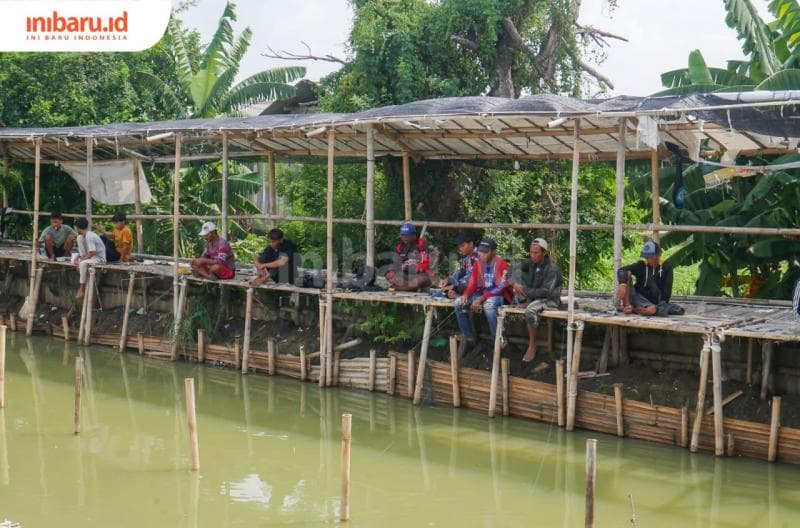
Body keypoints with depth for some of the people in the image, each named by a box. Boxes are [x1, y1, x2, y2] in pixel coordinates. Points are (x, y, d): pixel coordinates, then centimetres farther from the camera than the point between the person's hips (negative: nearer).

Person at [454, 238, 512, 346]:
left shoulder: (502, 265, -15)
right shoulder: (477, 264, 5)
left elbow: (500, 288, -21)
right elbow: (472, 284, 6)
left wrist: (481, 299, -27)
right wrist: (465, 295, -18)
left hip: (499, 295, -7)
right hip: (482, 293, 7)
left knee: (488, 304, -40)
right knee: (459, 302, -12)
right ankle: (469, 336, -1)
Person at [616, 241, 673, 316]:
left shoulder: (666, 266, 1)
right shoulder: (642, 265, 1)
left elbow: (667, 289, -3)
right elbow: (621, 270, -16)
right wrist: (622, 284, -37)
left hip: (651, 303, -2)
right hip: (636, 297, 2)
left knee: (652, 310, -40)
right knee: (627, 273, -19)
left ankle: (632, 309, -16)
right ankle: (627, 306, -26)